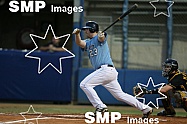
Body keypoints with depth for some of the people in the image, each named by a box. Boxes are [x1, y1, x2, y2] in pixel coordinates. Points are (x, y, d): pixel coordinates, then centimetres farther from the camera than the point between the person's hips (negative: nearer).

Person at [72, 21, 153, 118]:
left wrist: (101, 36, -47)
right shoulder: (88, 43, 22)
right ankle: (145, 108, 11)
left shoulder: (98, 38, 2)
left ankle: (100, 107, -14)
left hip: (106, 69, -9)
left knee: (84, 84, -12)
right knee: (120, 95, 9)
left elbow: (101, 38, -23)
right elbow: (79, 43, 2)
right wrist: (77, 34, -19)